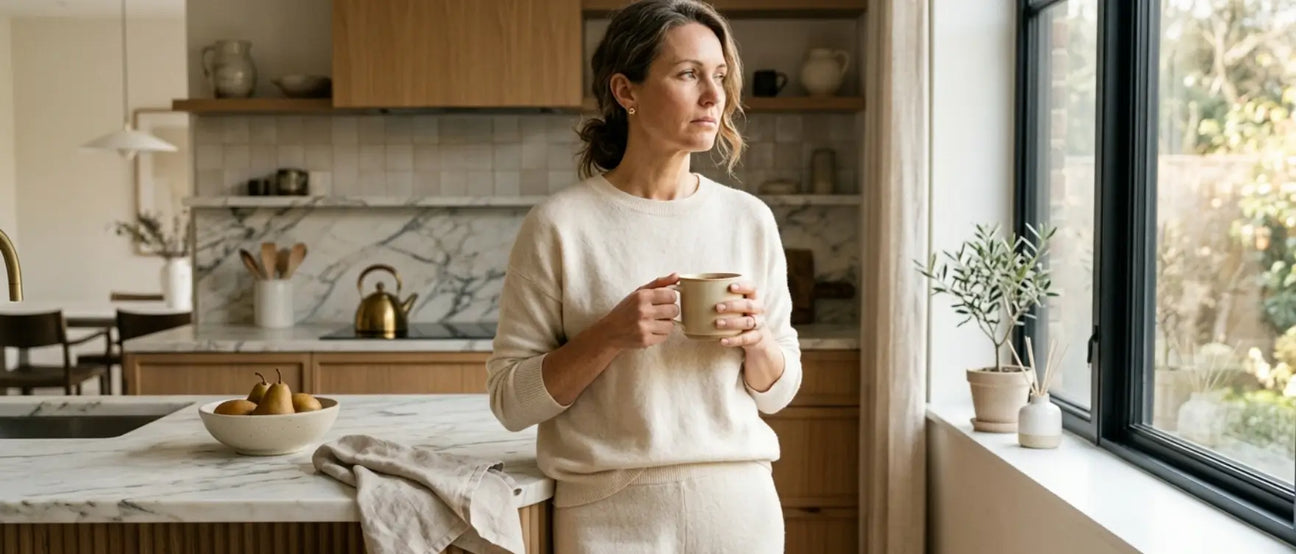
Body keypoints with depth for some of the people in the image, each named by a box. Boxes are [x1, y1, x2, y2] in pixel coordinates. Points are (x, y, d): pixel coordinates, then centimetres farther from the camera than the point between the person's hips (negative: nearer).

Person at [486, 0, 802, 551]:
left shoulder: (749, 219, 0)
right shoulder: (560, 224, -9)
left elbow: (777, 392, 6)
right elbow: (511, 400, -8)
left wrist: (757, 337, -13)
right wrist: (609, 336, -21)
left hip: (738, 504, 3)